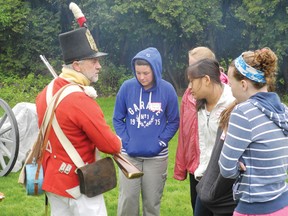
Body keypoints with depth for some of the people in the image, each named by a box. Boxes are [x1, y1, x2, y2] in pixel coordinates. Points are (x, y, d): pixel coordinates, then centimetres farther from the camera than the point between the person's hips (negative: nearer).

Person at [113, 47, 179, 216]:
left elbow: (173, 122, 0)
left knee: (152, 202, 9)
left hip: (157, 157, 0)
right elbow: (118, 119, 2)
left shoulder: (167, 90, -9)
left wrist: (160, 142, -10)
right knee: (127, 200, 2)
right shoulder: (127, 87, -8)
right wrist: (126, 142, -8)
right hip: (130, 155, 0)